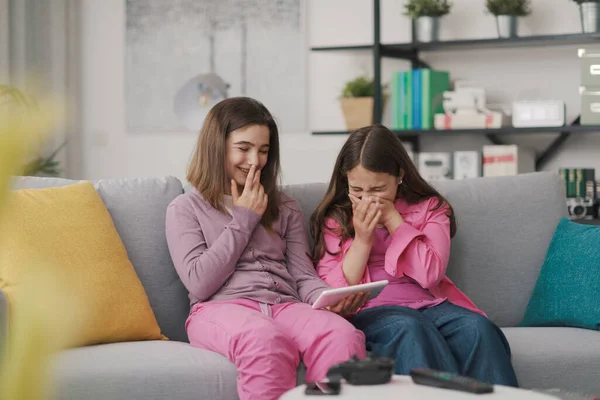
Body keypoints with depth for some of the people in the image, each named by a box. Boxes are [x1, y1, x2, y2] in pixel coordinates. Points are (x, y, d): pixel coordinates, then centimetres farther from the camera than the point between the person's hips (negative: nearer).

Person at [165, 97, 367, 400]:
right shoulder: (185, 209, 13)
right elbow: (199, 283, -1)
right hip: (221, 308, -3)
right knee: (266, 339, -42)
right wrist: (244, 219, 4)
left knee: (345, 336, -34)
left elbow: (304, 277, 15)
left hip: (285, 306, 4)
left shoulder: (285, 208, 25)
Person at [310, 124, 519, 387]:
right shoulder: (336, 219, 10)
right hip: (369, 311, -1)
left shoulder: (429, 207, 11)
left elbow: (430, 274, -5)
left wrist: (393, 219, -5)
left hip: (428, 304, 2)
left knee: (477, 327, -31)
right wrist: (362, 239, -8)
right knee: (411, 328, -37)